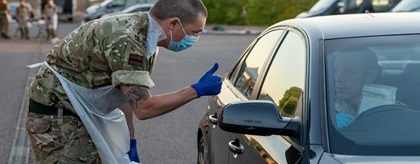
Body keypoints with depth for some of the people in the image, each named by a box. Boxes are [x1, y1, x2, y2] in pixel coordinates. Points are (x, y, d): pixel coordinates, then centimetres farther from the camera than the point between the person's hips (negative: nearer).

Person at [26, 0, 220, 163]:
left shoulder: (145, 37, 0)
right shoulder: (124, 39, -30)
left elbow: (129, 94, 9)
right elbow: (143, 107, -30)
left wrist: (130, 141, 9)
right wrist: (198, 90, -23)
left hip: (81, 113, 10)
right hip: (53, 112, -9)